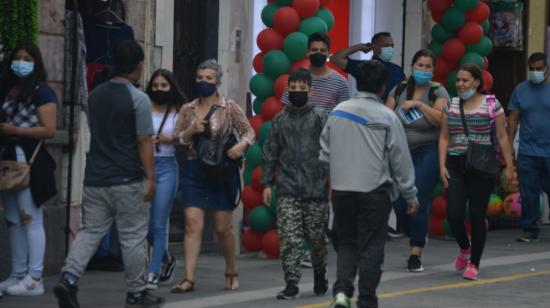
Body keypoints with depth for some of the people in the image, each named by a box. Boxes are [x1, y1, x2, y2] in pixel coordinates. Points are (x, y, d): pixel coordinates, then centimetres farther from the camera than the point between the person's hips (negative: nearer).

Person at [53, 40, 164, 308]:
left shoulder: (95, 95, 9)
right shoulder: (138, 99, -11)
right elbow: (144, 142, -13)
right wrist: (150, 177, -10)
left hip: (94, 178, 6)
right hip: (127, 181, -5)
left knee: (89, 232, 7)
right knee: (132, 238, 5)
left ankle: (69, 278, -12)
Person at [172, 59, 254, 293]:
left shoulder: (229, 108, -1)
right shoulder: (187, 110, 7)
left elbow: (249, 131, 1)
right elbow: (177, 139, 9)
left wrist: (241, 145, -20)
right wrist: (191, 131, -11)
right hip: (194, 171, 2)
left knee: (223, 228, 6)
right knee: (193, 224, -9)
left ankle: (231, 272, 27)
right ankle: (189, 278, -10)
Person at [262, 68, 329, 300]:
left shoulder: (320, 117, 1)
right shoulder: (280, 120, 9)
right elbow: (270, 153, 12)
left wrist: (332, 181, -8)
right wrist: (267, 183, 6)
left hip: (315, 188, -1)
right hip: (287, 190, 1)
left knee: (317, 238, 7)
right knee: (289, 239, -7)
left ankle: (320, 276, 30)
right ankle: (292, 284, -4)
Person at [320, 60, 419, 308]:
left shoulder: (337, 112, 4)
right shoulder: (386, 117, -7)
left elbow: (325, 152, 10)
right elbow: (401, 159, -3)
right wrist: (410, 195, 6)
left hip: (341, 189, 3)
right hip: (374, 192, -3)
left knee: (346, 243, 15)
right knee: (371, 248, 5)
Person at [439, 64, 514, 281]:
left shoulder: (491, 104, -1)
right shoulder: (451, 106, 8)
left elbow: (502, 137, 0)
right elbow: (444, 138, 11)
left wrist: (509, 166, -2)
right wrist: (442, 165, 1)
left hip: (482, 168, -3)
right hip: (456, 166, 3)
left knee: (477, 217, 0)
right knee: (453, 215, -6)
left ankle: (474, 264, 12)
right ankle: (464, 248, 24)